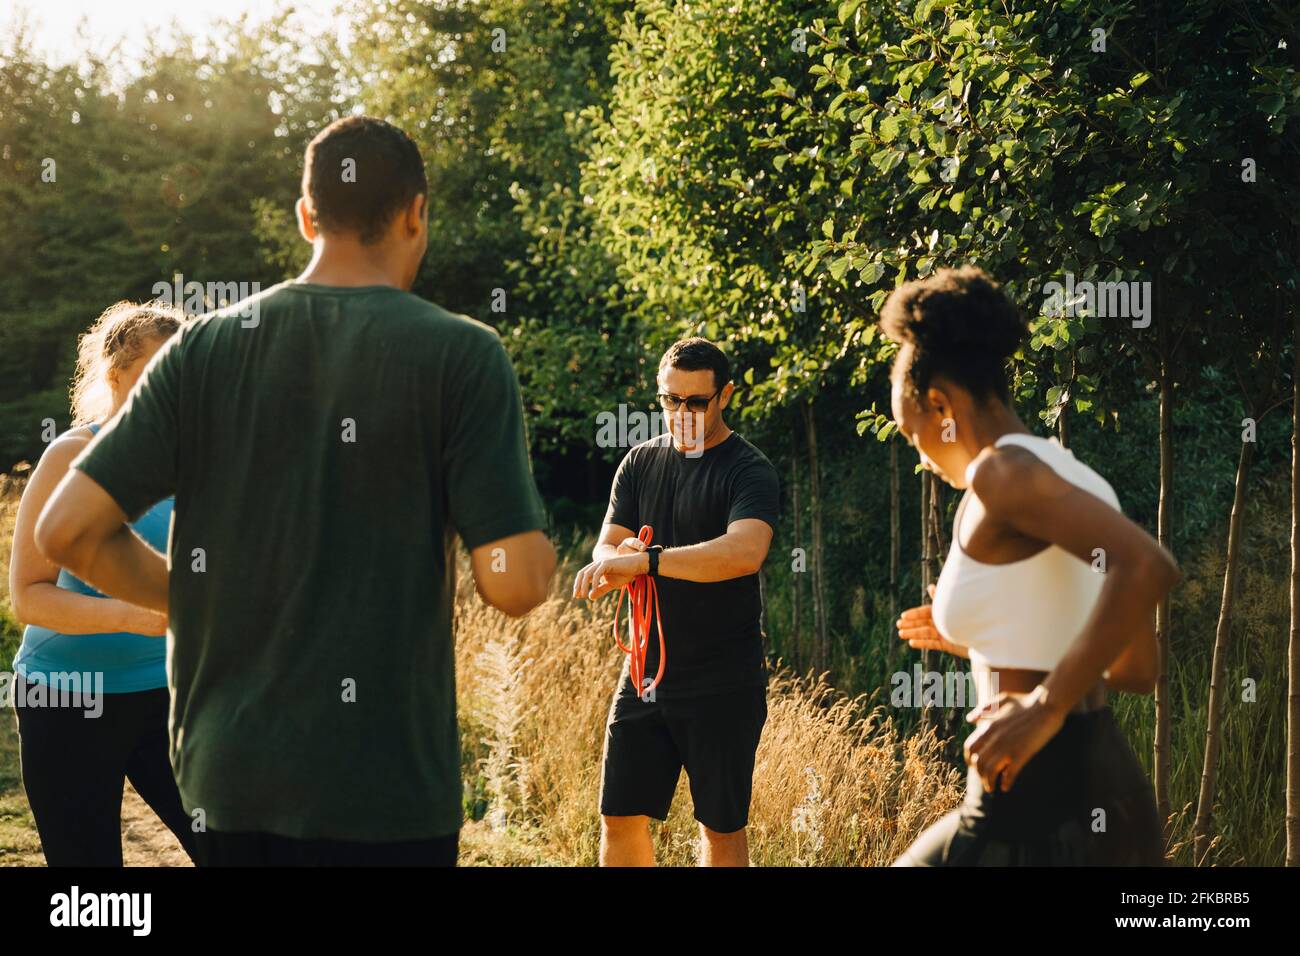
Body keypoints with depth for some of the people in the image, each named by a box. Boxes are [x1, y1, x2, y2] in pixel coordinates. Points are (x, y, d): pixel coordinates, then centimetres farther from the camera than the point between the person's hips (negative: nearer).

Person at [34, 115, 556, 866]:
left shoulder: (204, 349, 3)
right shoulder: (461, 355, -7)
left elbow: (65, 531, 0)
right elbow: (516, 583, -13)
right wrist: (531, 526, 9)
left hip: (225, 775, 4)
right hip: (384, 789, -4)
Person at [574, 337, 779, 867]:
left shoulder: (749, 471, -9)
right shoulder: (641, 462, 10)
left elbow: (744, 551, -28)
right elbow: (605, 549, 8)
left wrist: (644, 560, -32)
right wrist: (622, 555, -17)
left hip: (723, 682, -5)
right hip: (646, 671, 5)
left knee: (721, 826, 4)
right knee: (620, 819, 4)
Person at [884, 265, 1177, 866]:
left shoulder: (1003, 470, -12)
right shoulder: (1081, 485, 15)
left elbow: (1149, 567, -28)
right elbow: (1137, 671, 20)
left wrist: (1046, 706, -24)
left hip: (1034, 803, -9)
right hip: (1108, 800, 9)